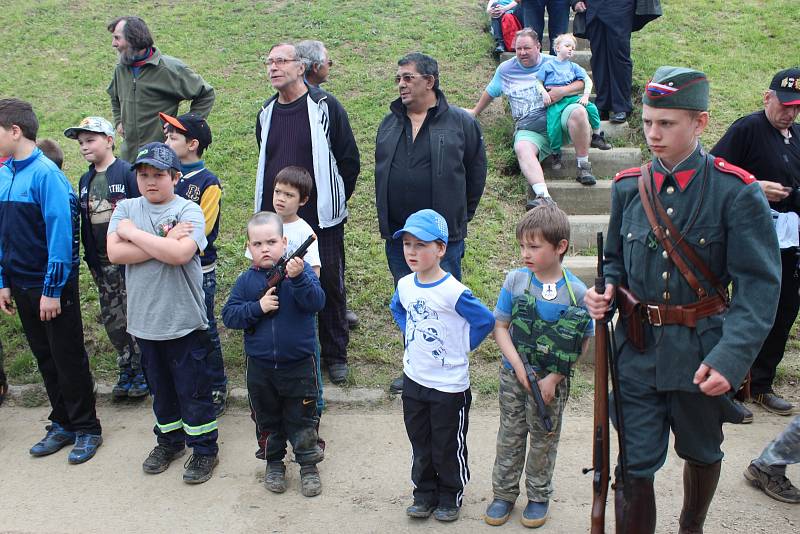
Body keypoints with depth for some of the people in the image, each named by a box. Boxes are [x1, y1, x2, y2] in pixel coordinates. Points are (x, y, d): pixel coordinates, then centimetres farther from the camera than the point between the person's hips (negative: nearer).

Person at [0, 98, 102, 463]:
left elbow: (60, 232, -20)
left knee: (69, 359, 5)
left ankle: (86, 429, 19)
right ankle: (62, 424, 30)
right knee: (45, 358, 16)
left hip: (53, 286, -7)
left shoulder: (45, 173, -17)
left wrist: (52, 290, -19)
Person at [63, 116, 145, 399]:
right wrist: (89, 258, 12)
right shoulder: (85, 180, 11)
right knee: (112, 320, 12)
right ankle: (126, 371, 25)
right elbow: (84, 221, 15)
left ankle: (143, 371, 16)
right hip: (102, 264, 7)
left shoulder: (127, 172, -10)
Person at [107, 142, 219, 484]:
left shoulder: (188, 211, -9)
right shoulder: (126, 209, 3)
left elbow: (180, 254, -27)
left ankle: (204, 449, 22)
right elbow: (115, 253, -12)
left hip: (184, 320, -4)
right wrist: (163, 242, -19)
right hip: (144, 319, 4)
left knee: (193, 389, 6)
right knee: (160, 387, 20)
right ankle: (170, 440, 38)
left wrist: (133, 232, -16)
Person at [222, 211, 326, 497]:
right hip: (260, 367, 3)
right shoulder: (246, 280, -1)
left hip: (299, 364, -2)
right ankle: (274, 462, 37)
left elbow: (316, 302, -21)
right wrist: (258, 307, -20)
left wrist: (298, 278, -37)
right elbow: (229, 315, -5)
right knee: (268, 420, 18)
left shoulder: (300, 270, -9)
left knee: (302, 420, 10)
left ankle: (308, 465, 28)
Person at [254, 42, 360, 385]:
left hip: (322, 220, -4)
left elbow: (349, 160, -2)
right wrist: (268, 206, 16)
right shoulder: (267, 113, 10)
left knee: (329, 286, 6)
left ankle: (335, 355, 21)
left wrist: (333, 201, 2)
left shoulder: (324, 106, -6)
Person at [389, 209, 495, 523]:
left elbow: (485, 320, -15)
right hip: (414, 379, 6)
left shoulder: (454, 292, -22)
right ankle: (424, 493, 36)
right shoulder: (405, 285, -3)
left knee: (448, 447, 11)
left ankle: (450, 497, 31)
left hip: (450, 385, -5)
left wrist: (462, 347, -10)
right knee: (420, 444, 19)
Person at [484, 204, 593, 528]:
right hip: (514, 376, 2)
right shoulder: (515, 280, -9)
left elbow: (583, 343, -8)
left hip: (552, 381, -1)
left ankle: (539, 496, 33)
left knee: (544, 440, 14)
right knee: (510, 437, 14)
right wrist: (519, 367, -15)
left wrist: (553, 379, -14)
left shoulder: (577, 291, -14)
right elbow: (500, 327, -5)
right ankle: (504, 493, 30)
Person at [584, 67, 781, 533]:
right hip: (638, 350, 2)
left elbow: (758, 285, -16)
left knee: (701, 454, 22)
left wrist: (731, 359, -28)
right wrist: (604, 294, -10)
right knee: (635, 467, 3)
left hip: (702, 356, -1)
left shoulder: (737, 192, -12)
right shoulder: (628, 186, 0)